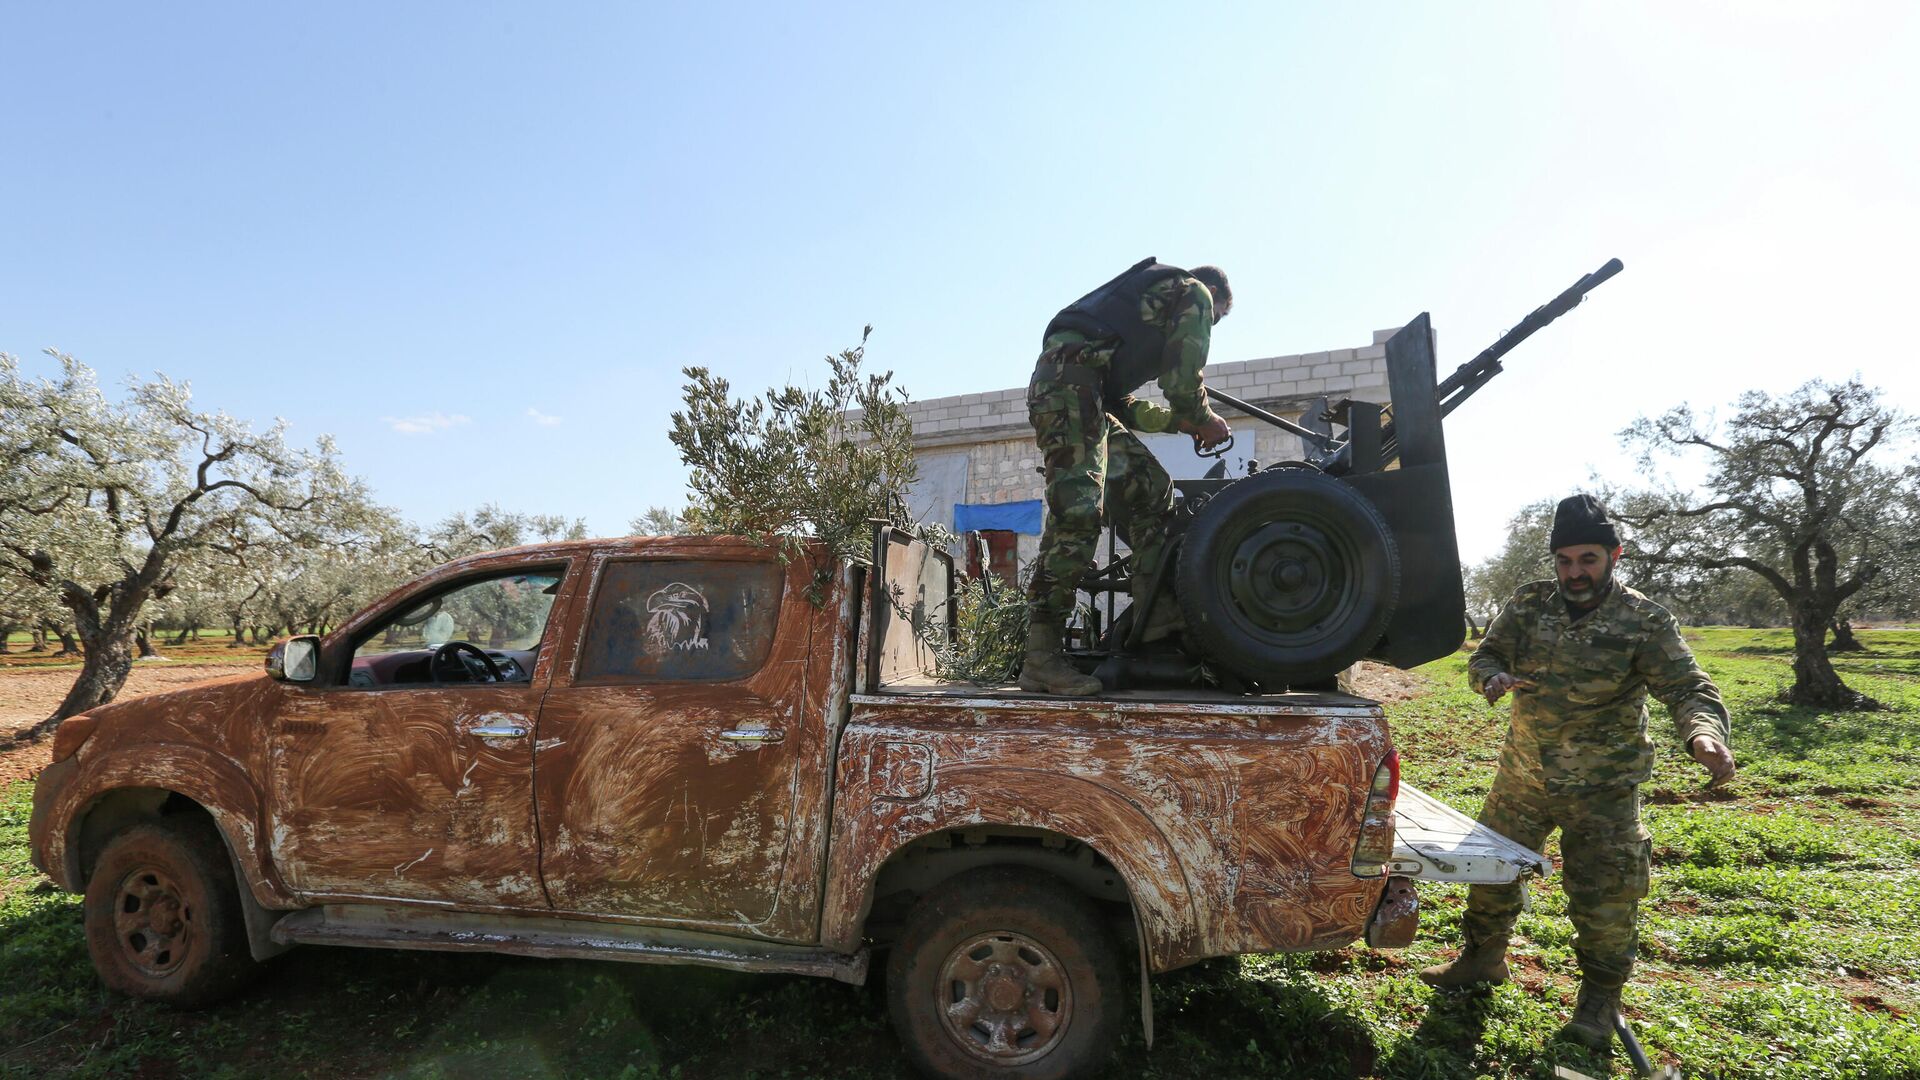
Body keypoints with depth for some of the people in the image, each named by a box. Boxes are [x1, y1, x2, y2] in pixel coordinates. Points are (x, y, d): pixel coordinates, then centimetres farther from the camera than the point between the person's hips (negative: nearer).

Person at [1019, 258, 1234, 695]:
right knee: (1077, 514, -18)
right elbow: (1184, 382, -2)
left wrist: (1183, 421, 31)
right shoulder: (1194, 293, 12)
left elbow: (1122, 406, 30)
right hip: (1072, 382, -10)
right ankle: (1041, 660, -20)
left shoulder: (1154, 291, 38)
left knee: (1150, 492, 12)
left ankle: (1160, 613, 7)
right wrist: (1206, 422, 17)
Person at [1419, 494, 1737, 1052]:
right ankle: (1483, 957, 35)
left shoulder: (1644, 623, -12)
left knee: (1604, 896, -1)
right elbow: (1484, 655, 0)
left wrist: (1703, 734, -41)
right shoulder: (1529, 604, -3)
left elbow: (1689, 688, -18)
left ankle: (1600, 999, 22)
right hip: (1522, 775, 4)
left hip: (1602, 788, -4)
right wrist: (1494, 677, -25)